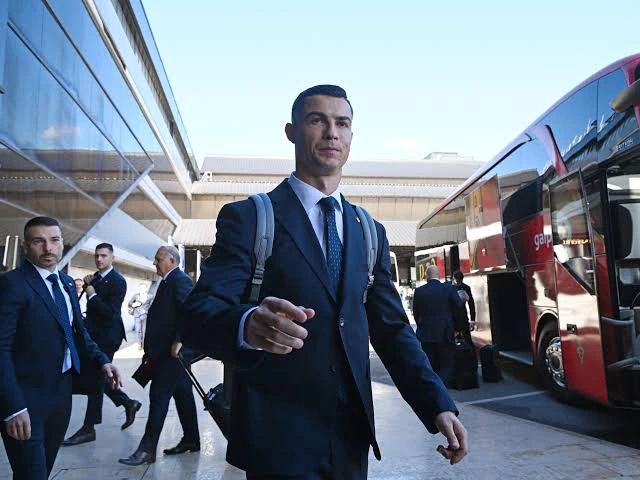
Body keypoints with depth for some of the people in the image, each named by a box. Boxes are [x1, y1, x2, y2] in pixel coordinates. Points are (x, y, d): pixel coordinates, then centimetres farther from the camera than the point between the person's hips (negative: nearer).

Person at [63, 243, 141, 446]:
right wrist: (87, 285, 1)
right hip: (95, 334, 9)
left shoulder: (118, 281, -15)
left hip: (107, 336, -9)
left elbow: (110, 312, -22)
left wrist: (93, 295, -17)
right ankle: (128, 404, 29)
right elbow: (89, 303, 17)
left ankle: (88, 429, 6)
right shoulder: (96, 277, 11)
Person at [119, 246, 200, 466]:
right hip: (168, 350, 10)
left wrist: (179, 341, -25)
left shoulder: (180, 280, -12)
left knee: (159, 395, -6)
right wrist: (151, 349, 16)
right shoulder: (169, 282, 18)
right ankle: (191, 440, 23)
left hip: (174, 351, -10)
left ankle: (147, 449, 1)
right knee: (182, 395, 14)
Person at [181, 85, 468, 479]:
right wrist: (248, 325, -38)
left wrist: (439, 405, -5)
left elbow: (392, 328, 7)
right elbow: (198, 313, -16)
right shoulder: (248, 218, -6)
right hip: (278, 437, -4)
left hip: (352, 434, 5)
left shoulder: (370, 232, 8)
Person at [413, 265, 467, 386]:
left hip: (425, 336, 2)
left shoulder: (419, 291, 0)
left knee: (429, 368, 13)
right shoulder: (449, 288, -5)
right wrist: (459, 327, 12)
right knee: (446, 366, 7)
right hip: (445, 335, -2)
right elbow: (459, 309, -2)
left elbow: (416, 313, 7)